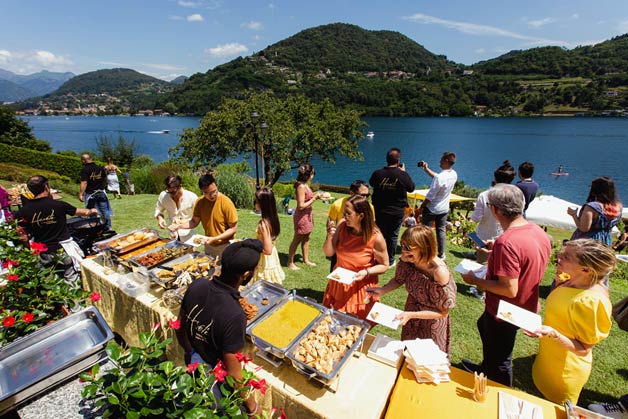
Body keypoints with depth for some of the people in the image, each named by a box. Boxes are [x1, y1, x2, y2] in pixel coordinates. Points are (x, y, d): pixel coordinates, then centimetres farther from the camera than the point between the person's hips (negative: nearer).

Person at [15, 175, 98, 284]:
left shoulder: (23, 212, -7)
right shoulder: (59, 205, -12)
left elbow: (23, 237, -3)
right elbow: (81, 212, 5)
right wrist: (91, 211, 26)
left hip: (43, 255, 3)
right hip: (63, 250, -3)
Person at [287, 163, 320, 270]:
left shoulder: (304, 185, 5)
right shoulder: (301, 187, -23)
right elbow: (301, 206, -24)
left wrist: (315, 196, 3)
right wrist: (314, 199, -18)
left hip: (307, 215, 9)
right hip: (301, 216, -9)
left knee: (306, 238, 19)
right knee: (297, 240, 4)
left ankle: (306, 259, 34)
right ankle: (290, 262, 19)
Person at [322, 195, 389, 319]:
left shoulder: (376, 238, -22)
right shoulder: (342, 226, -13)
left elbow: (384, 265, -8)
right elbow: (328, 253, -5)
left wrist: (367, 272, -25)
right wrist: (330, 237, -23)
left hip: (361, 287, -3)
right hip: (338, 283, 4)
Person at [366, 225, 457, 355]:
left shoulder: (440, 272, -37)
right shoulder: (407, 260, -24)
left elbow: (443, 312, -25)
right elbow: (399, 279, -2)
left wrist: (411, 315, -31)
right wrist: (382, 290, -19)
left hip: (431, 321, -4)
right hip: (410, 314, 4)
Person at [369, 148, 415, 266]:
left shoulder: (378, 173, -12)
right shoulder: (403, 175, -16)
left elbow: (371, 183, 11)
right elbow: (411, 188, 1)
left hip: (379, 211, 2)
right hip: (397, 212, -2)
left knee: (380, 235, 16)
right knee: (393, 236, 11)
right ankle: (390, 261, 21)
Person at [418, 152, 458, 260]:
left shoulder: (440, 177, -29)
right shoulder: (454, 175, -6)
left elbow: (430, 196, -23)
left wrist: (422, 206, -9)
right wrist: (426, 168, 9)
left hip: (431, 208, -6)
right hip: (444, 209, 7)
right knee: (441, 230, 17)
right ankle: (441, 254, 25)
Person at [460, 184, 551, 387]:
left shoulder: (506, 242, -34)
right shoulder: (539, 232, -5)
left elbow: (510, 289, -31)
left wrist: (475, 281, -19)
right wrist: (497, 249, 5)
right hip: (527, 307, 9)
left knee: (500, 362, 16)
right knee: (484, 325, 33)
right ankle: (486, 368, 57)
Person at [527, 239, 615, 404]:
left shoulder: (590, 301, -33)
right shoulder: (573, 282, -9)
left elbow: (584, 350, -23)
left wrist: (552, 333, -39)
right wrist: (560, 284, -3)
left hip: (564, 372, -7)